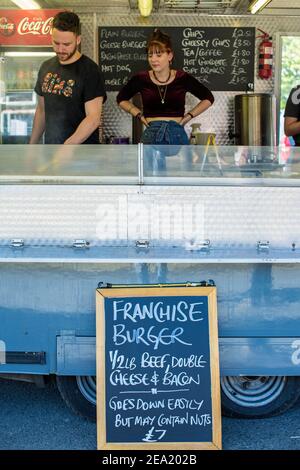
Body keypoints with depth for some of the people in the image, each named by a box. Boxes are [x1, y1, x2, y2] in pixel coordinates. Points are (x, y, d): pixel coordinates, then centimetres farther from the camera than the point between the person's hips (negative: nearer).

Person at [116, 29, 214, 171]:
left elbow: (208, 98, 14)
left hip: (177, 136, 0)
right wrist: (139, 115, 7)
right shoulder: (141, 79, 2)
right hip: (151, 136, 0)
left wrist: (189, 116, 4)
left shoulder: (182, 78, 1)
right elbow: (121, 98, 20)